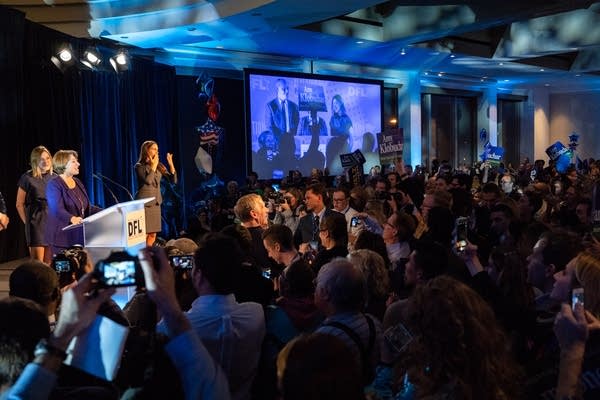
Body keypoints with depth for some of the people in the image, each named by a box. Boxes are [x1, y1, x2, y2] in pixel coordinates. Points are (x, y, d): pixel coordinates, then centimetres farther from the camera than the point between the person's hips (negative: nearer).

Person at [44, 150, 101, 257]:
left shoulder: (77, 182, 14)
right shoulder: (54, 185, -10)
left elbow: (87, 207, 20)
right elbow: (58, 210, -24)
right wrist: (72, 219, -44)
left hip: (78, 235, 7)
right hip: (62, 237, -7)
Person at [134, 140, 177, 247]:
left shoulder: (160, 166, 8)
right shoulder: (139, 166, -6)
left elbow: (173, 180, 2)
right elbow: (148, 180, -22)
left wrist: (171, 164, -8)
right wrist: (153, 166, -15)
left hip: (156, 203, 6)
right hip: (144, 203, -6)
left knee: (153, 235, 7)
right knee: (143, 234, -7)